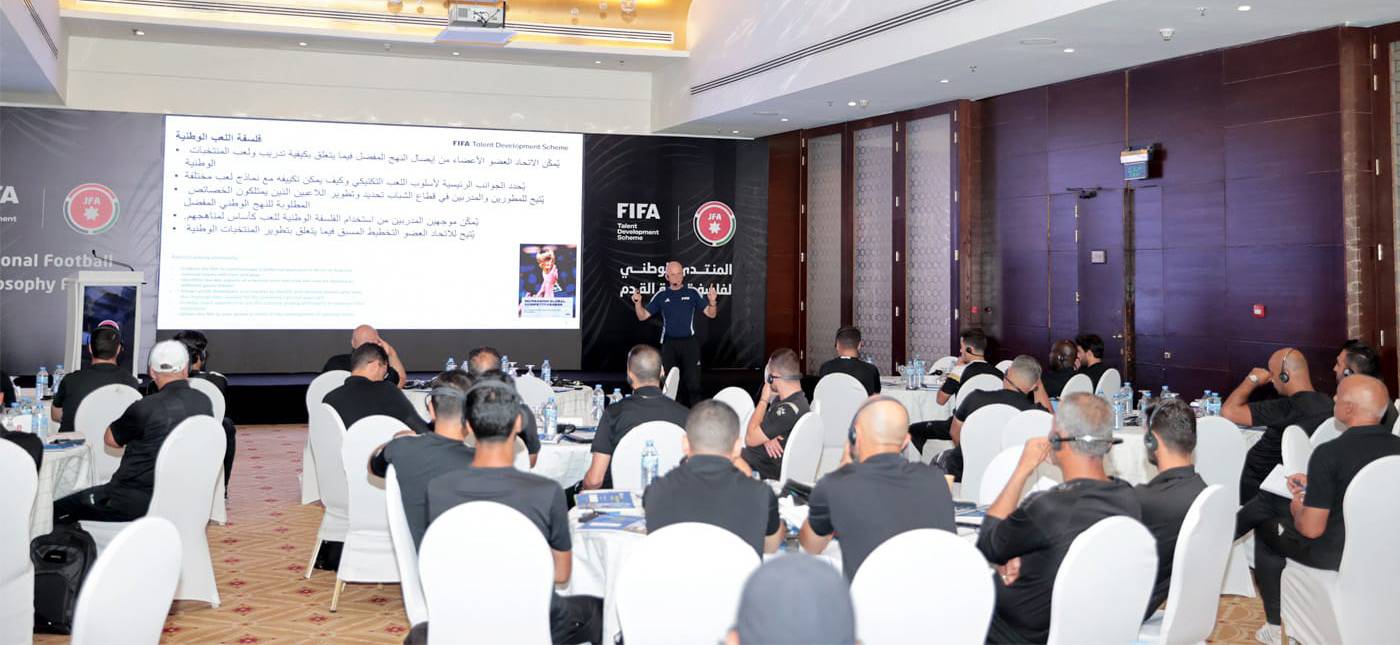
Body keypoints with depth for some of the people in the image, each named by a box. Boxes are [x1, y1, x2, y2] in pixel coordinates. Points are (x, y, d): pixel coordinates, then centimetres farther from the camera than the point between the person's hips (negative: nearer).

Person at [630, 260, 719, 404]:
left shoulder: (692, 293, 3)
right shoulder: (661, 295, 6)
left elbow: (711, 314, 1)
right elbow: (642, 316, 7)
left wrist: (712, 301, -19)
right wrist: (638, 303, -12)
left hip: (689, 342, -2)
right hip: (669, 344, 2)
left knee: (693, 381, -3)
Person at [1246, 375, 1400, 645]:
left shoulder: (1329, 453, -26)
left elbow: (1311, 529, -21)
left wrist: (1297, 509, 0)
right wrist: (1314, 483, 13)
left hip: (1334, 555, -6)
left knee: (1265, 528, 21)